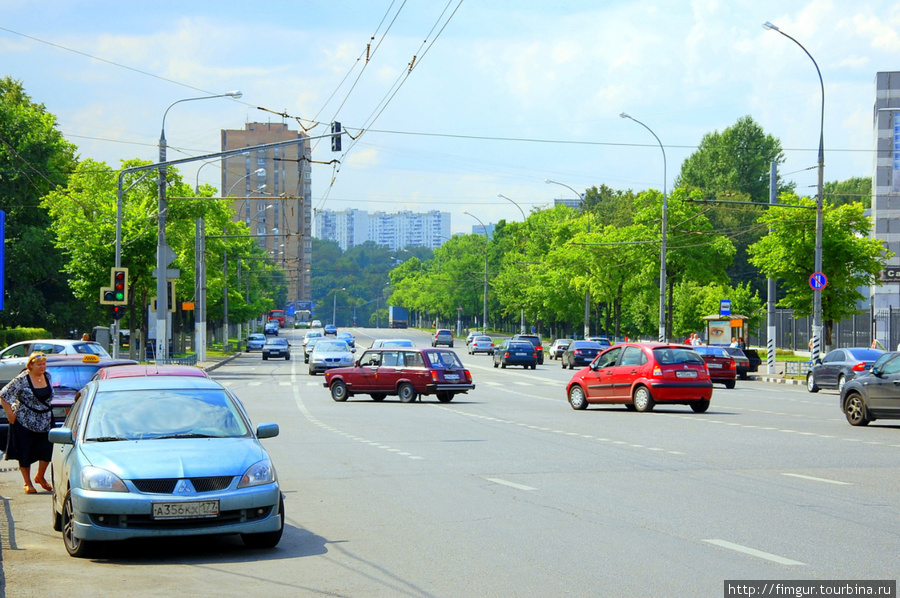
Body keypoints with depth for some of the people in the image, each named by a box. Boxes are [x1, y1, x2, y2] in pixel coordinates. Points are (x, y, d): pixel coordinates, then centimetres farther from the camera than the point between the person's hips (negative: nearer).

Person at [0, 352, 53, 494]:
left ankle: (40, 477, 19)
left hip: (45, 422, 5)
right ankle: (27, 483, 13)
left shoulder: (47, 376, 5)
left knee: (48, 449, -3)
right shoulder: (21, 380, -13)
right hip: (24, 422, -5)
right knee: (25, 453, 1)